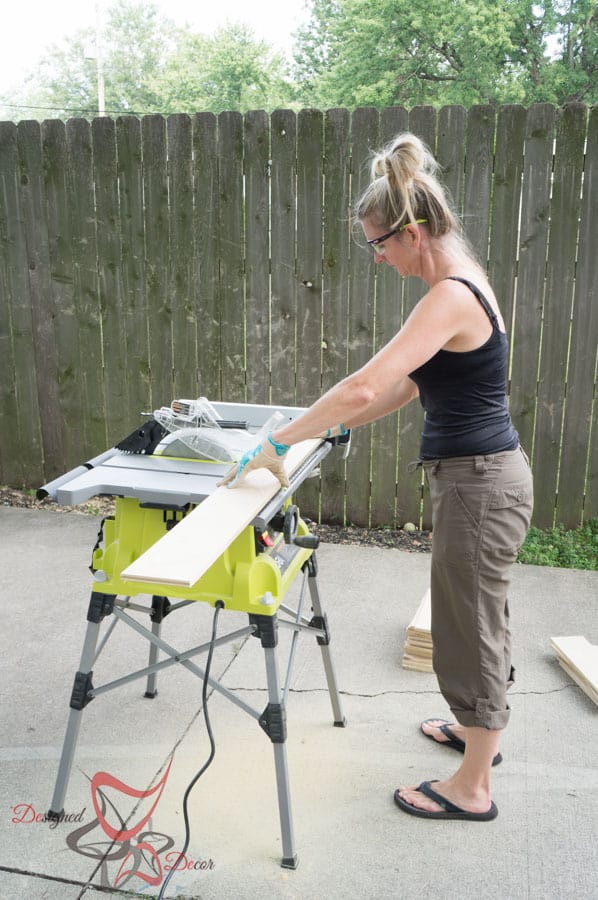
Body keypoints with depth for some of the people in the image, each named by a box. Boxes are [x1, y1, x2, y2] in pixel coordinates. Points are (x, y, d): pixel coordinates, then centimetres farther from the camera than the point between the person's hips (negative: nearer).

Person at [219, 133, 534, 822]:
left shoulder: (450, 296, -23)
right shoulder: (461, 281, 9)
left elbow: (365, 387, -31)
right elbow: (409, 385, 14)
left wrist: (278, 442, -23)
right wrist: (329, 426, 12)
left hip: (478, 484, -10)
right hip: (482, 475, 10)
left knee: (470, 628, 6)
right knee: (476, 618, 25)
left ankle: (473, 789, 26)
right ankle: (478, 729, 48)